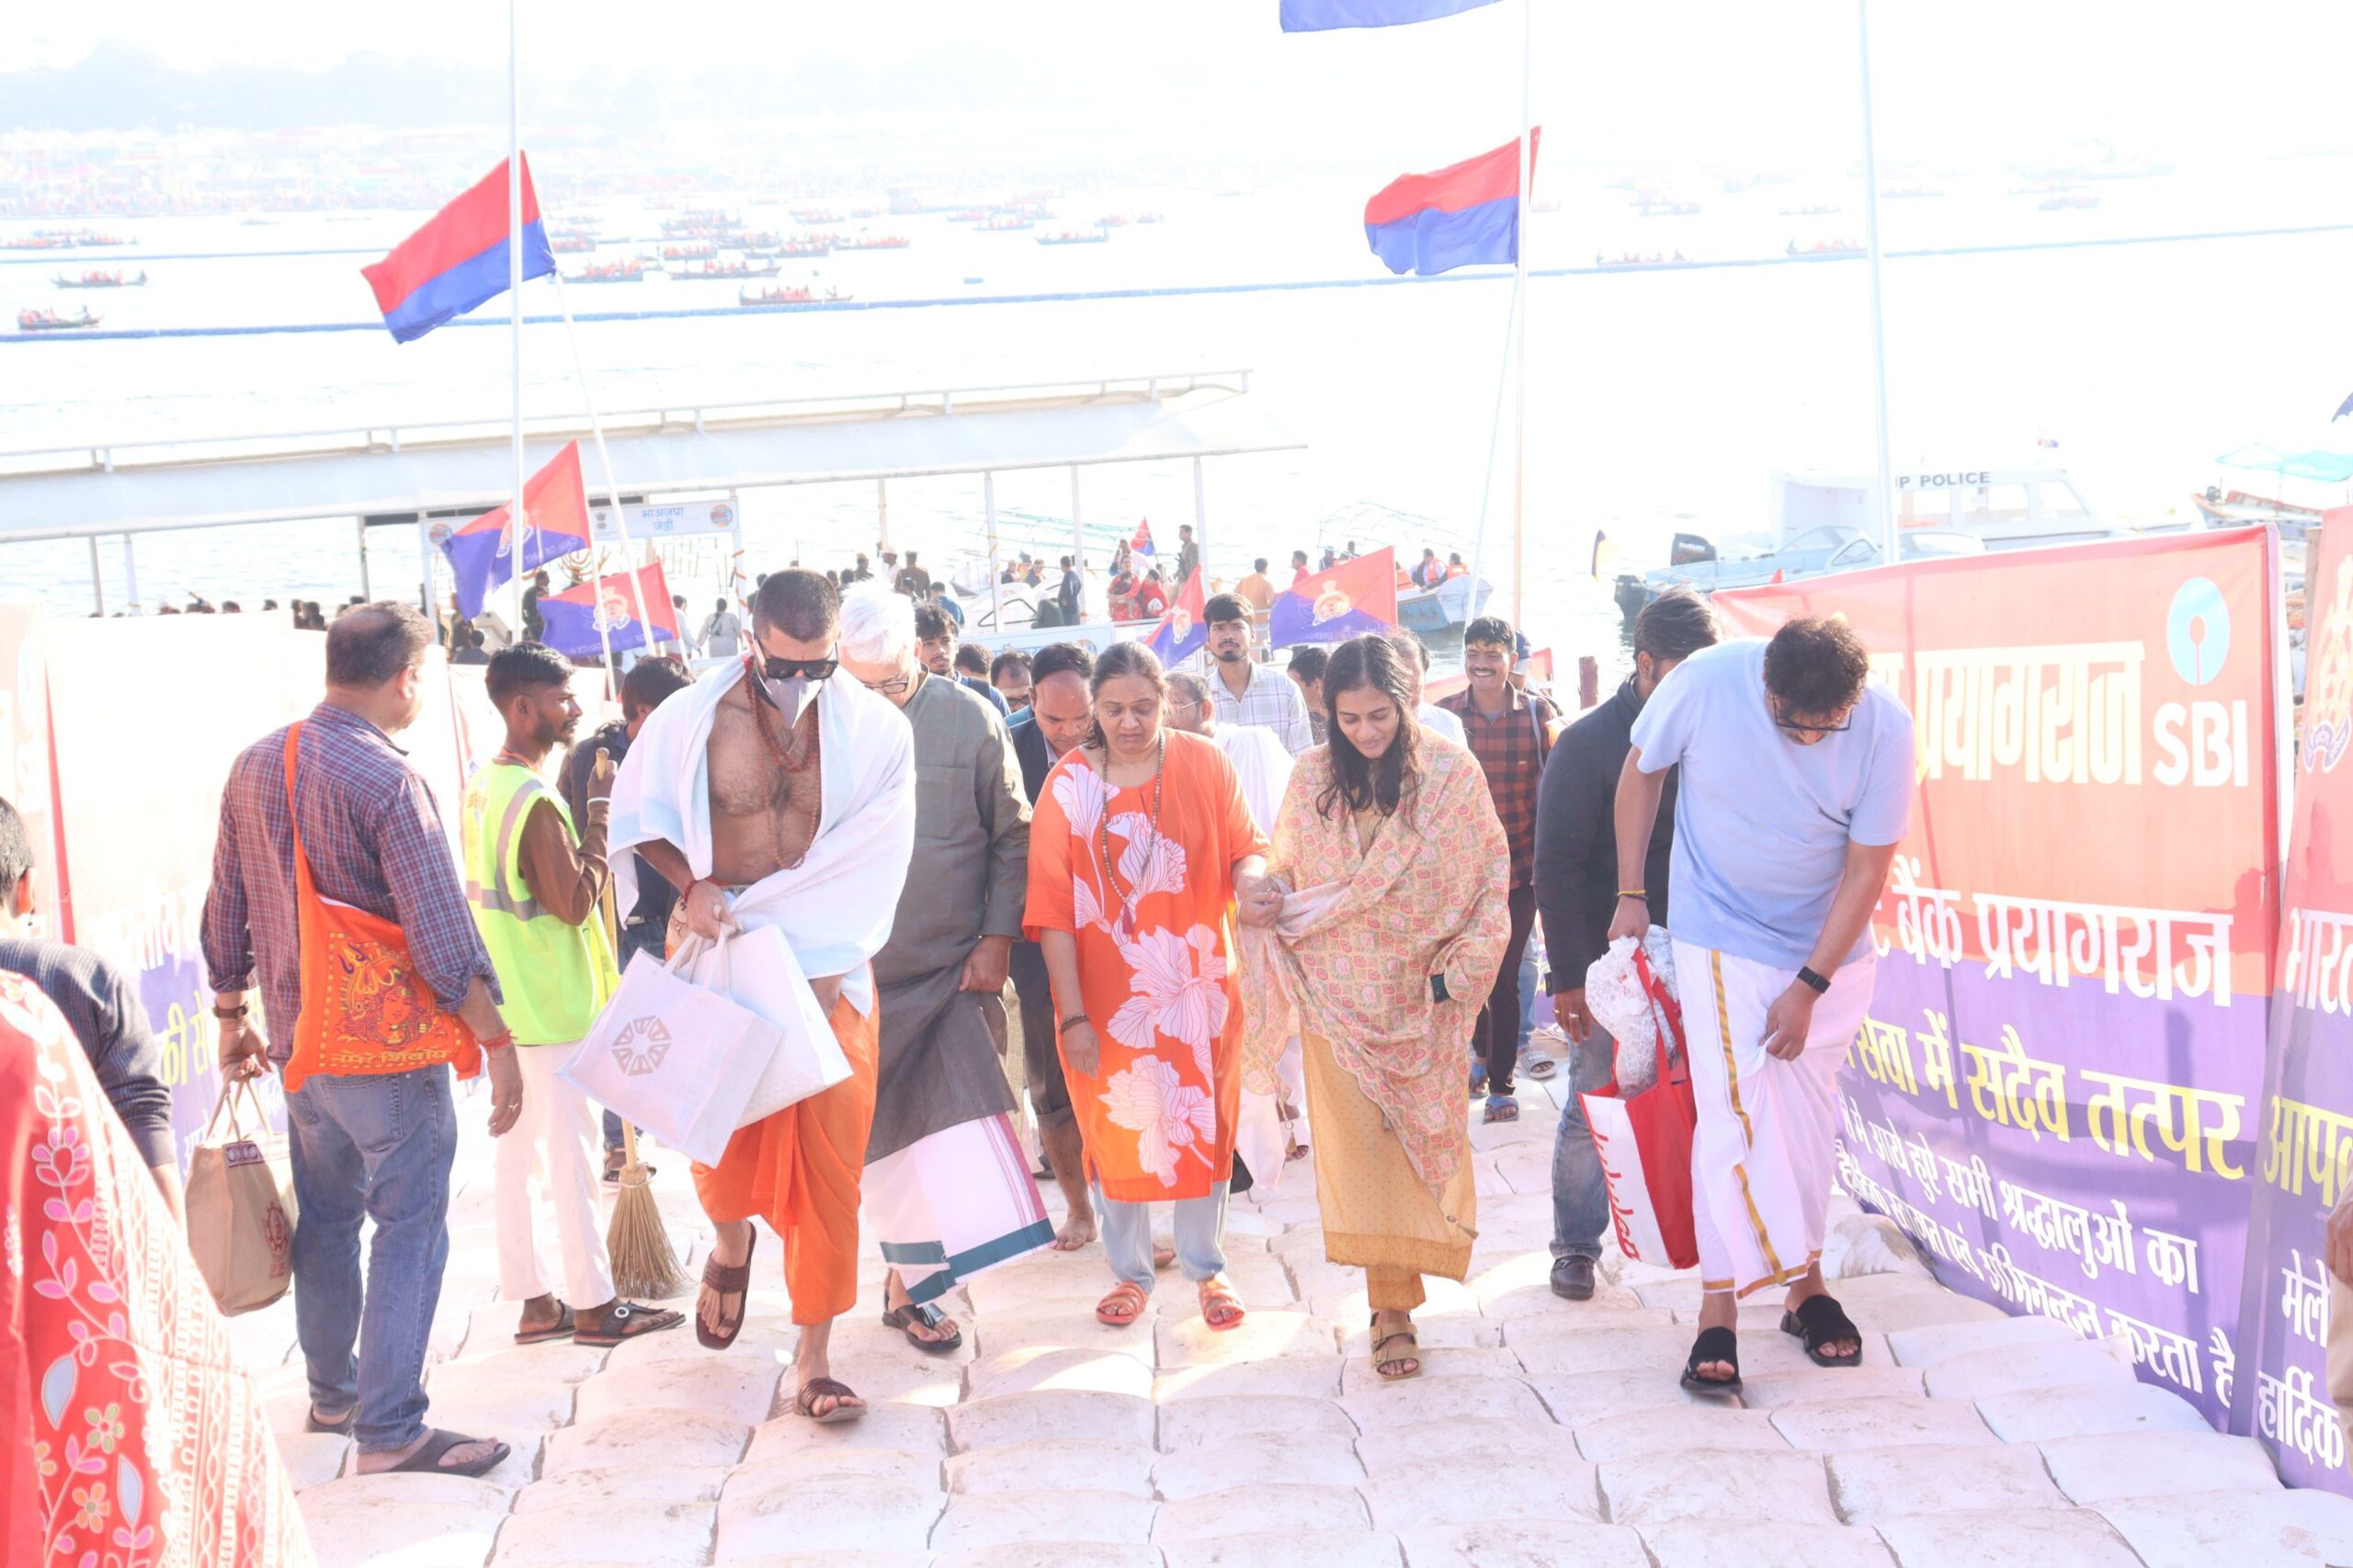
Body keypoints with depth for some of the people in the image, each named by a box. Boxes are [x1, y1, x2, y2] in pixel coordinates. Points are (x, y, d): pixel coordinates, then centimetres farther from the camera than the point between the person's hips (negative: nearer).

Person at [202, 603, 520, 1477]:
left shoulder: (254, 767, 5)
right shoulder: (386, 782, -18)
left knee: (325, 1218, 20)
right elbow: (442, 936, -20)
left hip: (299, 1043, 8)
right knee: (409, 1230, -2)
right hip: (391, 1045, -8)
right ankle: (390, 1431, -3)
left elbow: (226, 907, 13)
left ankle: (332, 1392, 33)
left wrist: (231, 1018, 24)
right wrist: (497, 1043, -14)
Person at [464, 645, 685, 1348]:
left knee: (515, 1148, 11)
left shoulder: (483, 786, 9)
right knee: (572, 1151, -1)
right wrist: (600, 810, -16)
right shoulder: (535, 800, -21)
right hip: (551, 1005, -9)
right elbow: (576, 901, -20)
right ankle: (592, 1305, 7)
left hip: (504, 999, 9)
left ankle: (532, 1301, 18)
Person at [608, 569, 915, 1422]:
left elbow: (868, 866, -6)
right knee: (721, 1137, -6)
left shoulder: (876, 731, -5)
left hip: (825, 966, 0)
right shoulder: (689, 720, -5)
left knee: (828, 1160, -1)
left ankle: (814, 1360, 10)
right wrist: (695, 884, -10)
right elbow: (637, 819, 8)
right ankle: (731, 1239, 33)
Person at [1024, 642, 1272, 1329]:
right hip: (1107, 987, -1)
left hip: (1195, 982, 1)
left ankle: (1207, 1268, 24)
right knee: (1115, 1128, 9)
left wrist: (1249, 876, -26)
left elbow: (1244, 847, 0)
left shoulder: (1204, 765, -2)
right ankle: (1129, 1272, 25)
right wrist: (1072, 1014, -13)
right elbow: (1053, 905, -8)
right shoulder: (1069, 783, -6)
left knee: (1201, 1124, 8)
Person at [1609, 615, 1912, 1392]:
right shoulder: (1703, 684, -23)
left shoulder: (1884, 730, -21)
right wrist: (1631, 893, 0)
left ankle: (1805, 1282, 25)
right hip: (1721, 934, -2)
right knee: (1733, 1110, -12)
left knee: (1809, 1112, 9)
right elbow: (1641, 772, -3)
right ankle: (1719, 1311, -8)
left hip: (1828, 948, 2)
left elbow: (1865, 872, -12)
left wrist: (1807, 990, -12)